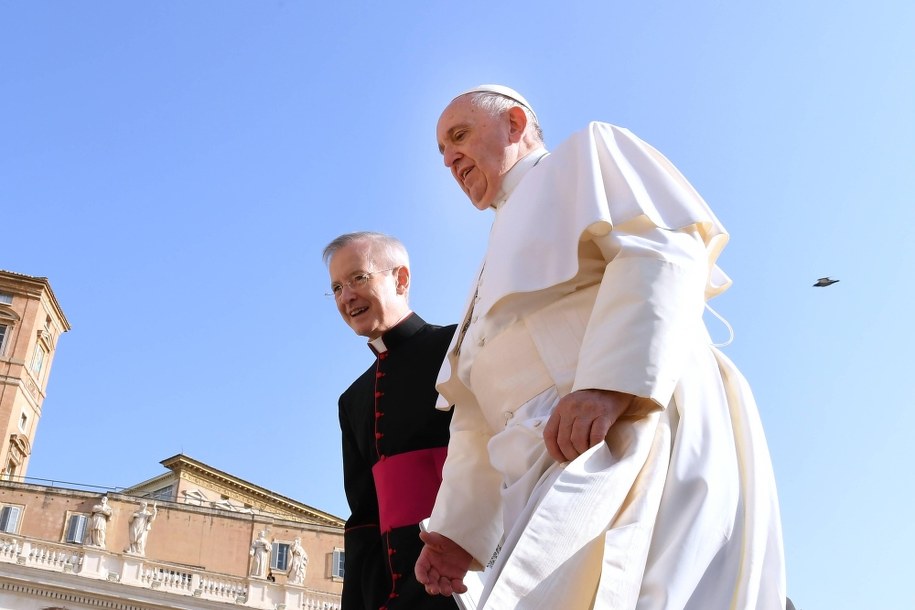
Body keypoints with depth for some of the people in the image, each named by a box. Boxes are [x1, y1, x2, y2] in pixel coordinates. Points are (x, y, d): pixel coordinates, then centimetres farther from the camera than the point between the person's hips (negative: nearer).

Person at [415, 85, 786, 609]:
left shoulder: (584, 156, 14)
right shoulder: (500, 272, 34)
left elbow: (663, 249, -8)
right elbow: (481, 414, 25)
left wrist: (610, 384, -22)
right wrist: (456, 528, 13)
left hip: (638, 434, -8)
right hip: (560, 474, 8)